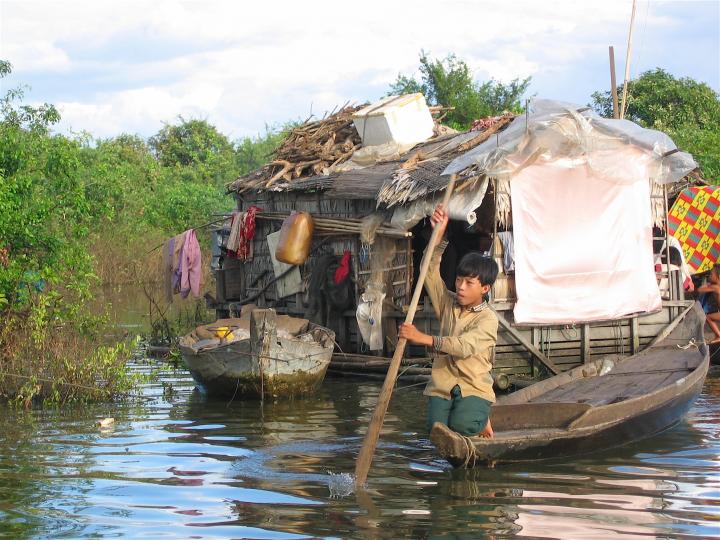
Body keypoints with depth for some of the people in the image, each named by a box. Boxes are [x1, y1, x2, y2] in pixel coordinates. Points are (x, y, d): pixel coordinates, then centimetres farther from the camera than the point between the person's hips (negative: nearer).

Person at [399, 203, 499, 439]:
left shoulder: (487, 319, -9)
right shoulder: (449, 304, 10)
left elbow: (464, 347, -25)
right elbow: (431, 273, 3)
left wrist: (423, 338, -34)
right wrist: (439, 236, -10)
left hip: (474, 387, -4)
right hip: (442, 386, 5)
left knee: (462, 425, -30)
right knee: (437, 426, -21)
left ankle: (481, 417, 7)